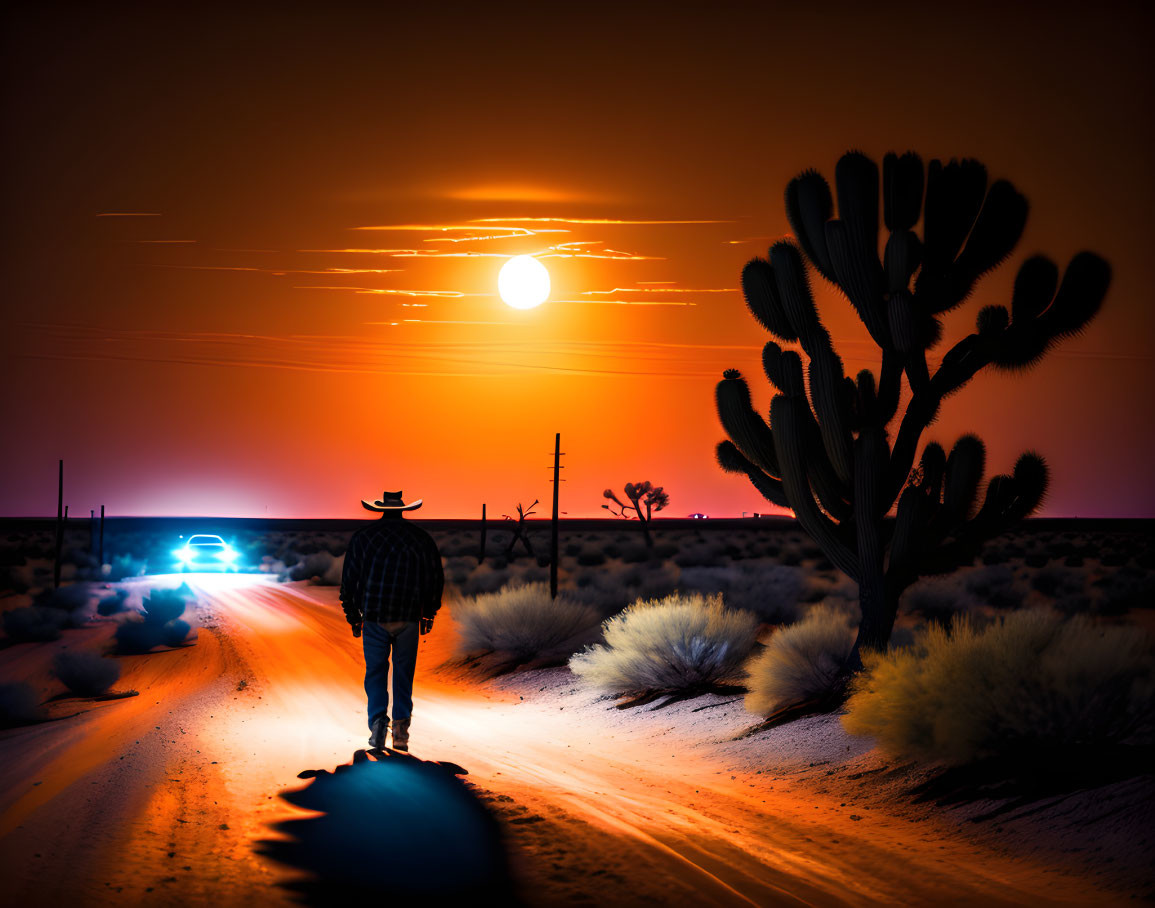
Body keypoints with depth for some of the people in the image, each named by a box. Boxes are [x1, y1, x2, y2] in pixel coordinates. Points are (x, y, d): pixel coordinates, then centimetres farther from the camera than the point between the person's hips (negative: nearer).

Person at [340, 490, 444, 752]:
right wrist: (428, 614, 20)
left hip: (374, 617, 0)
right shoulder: (422, 538, 6)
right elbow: (436, 580, 9)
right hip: (408, 618, 1)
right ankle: (401, 726, 3)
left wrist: (353, 617, 14)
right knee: (404, 672, 10)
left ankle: (378, 721, -11)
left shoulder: (362, 536, 5)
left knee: (375, 671, 7)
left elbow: (349, 580, 6)